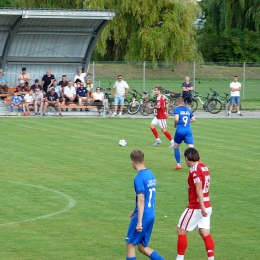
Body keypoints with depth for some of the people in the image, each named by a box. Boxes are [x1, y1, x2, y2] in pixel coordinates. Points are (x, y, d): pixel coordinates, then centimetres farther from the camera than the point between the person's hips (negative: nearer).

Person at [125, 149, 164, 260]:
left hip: (142, 216, -8)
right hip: (151, 215, 8)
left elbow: (141, 200, -21)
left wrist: (139, 221, -21)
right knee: (142, 247, 15)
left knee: (130, 244, 6)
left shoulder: (139, 178, -16)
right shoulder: (150, 174, 10)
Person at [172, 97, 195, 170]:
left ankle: (178, 164, 18)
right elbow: (193, 119, 15)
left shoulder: (176, 109, 0)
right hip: (188, 131, 3)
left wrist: (175, 124, 4)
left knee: (176, 147, 20)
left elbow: (176, 119, -15)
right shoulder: (188, 110, 15)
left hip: (180, 131, -3)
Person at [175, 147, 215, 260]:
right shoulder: (204, 167, 9)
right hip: (207, 206, 8)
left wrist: (202, 206, -27)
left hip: (196, 207, -8)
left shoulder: (194, 169, -15)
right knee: (205, 233, 7)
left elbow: (199, 188, -23)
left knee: (181, 231, 4)